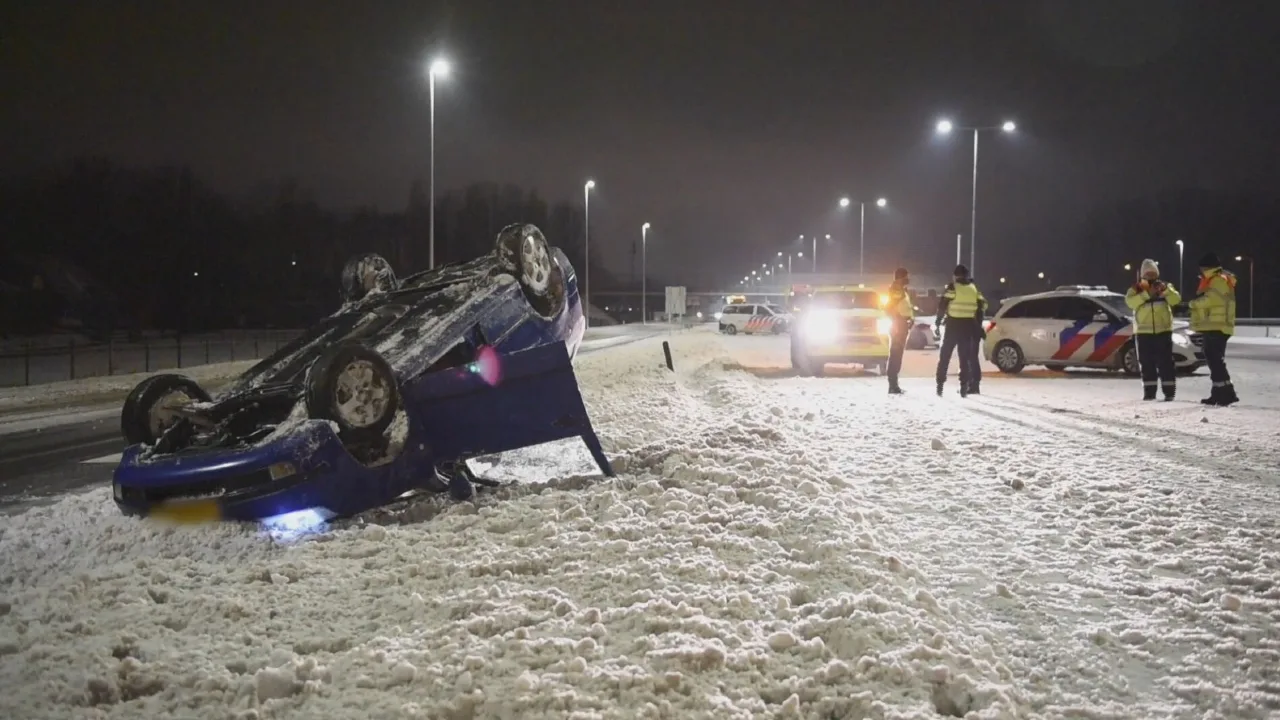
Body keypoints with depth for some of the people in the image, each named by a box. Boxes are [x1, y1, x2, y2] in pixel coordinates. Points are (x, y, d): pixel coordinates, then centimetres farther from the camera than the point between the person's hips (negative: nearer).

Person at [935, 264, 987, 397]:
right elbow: (982, 305, 10)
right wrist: (978, 324, 17)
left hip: (953, 324, -3)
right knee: (965, 356, 8)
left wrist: (939, 320, 1)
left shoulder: (952, 288, -5)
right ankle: (964, 385, 0)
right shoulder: (974, 289, 9)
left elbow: (943, 305, -10)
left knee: (945, 355, 4)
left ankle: (940, 384, 0)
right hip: (969, 325, 4)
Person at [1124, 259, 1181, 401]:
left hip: (1163, 330, 0)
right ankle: (1149, 391, 7)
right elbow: (1130, 302, -14)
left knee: (1165, 362, -4)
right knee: (1147, 363, 2)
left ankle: (1169, 391, -4)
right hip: (1144, 331, 0)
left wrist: (1165, 290, -24)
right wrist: (1147, 294, -25)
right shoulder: (1136, 289, 5)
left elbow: (1176, 299, -7)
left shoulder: (1165, 286, 9)